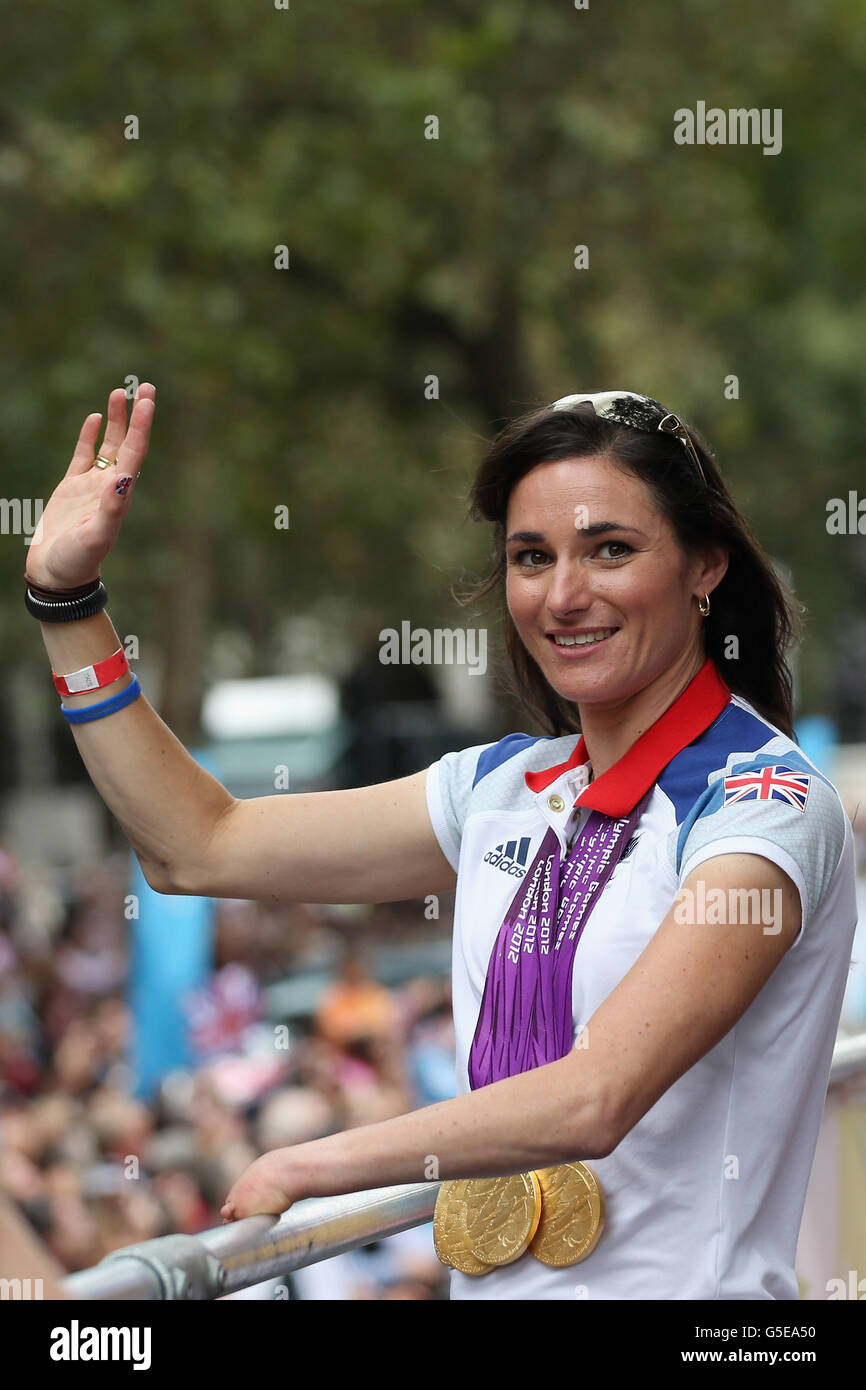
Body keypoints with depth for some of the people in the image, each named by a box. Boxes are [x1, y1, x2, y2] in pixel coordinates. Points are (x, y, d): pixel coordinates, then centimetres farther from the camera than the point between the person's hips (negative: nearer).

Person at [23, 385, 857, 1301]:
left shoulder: (770, 803, -10)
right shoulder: (505, 787, 11)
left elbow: (592, 1102, -20)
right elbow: (197, 848, 17)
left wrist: (310, 1165, -10)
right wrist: (66, 596, 12)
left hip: (676, 1287, -7)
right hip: (490, 1288, 7)